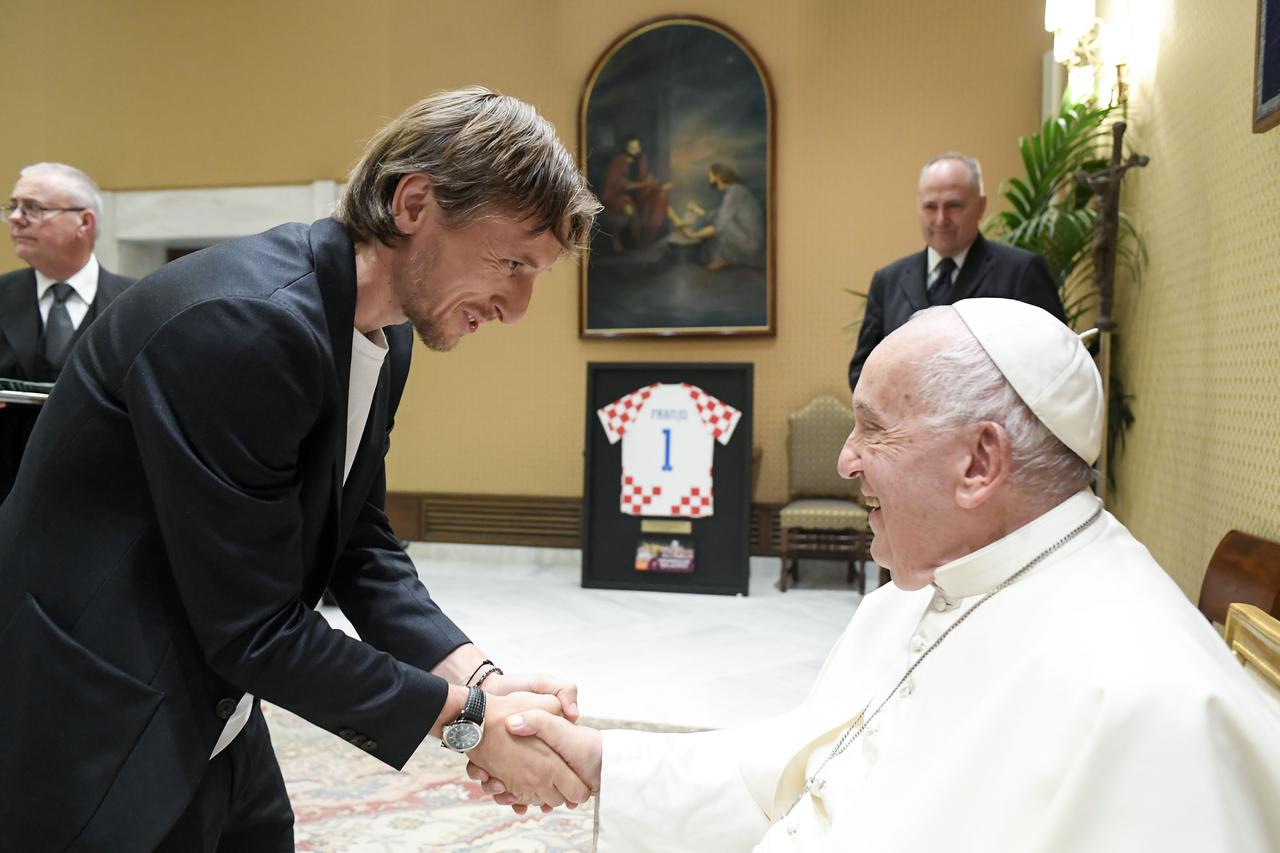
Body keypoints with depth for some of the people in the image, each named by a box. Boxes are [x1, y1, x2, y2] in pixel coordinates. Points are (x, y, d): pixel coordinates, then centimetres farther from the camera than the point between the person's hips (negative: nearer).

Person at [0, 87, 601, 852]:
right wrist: (468, 718, -19)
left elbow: (361, 547, 3)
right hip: (103, 740, -8)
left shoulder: (384, 339, -1)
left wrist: (478, 677, -10)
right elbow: (256, 629, -26)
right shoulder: (242, 323, -28)